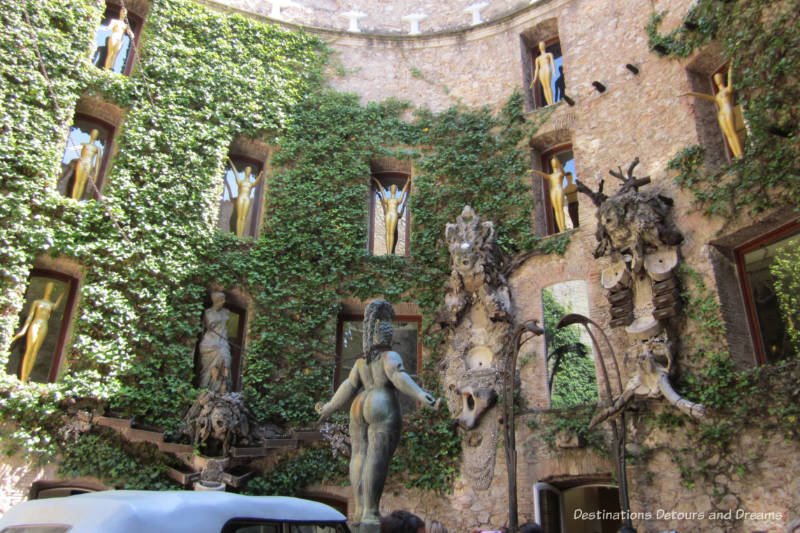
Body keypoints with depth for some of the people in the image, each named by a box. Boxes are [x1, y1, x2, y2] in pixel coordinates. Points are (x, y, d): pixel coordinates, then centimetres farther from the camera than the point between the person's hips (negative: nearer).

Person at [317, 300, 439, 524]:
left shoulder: (361, 361, 14)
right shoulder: (390, 356, -3)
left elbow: (349, 386, 11)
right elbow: (399, 377, -19)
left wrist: (329, 408, 18)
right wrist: (421, 396, -27)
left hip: (360, 408, 6)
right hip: (383, 410, -6)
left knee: (359, 455, 4)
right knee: (377, 458, -11)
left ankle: (359, 509, 0)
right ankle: (370, 512, -16)